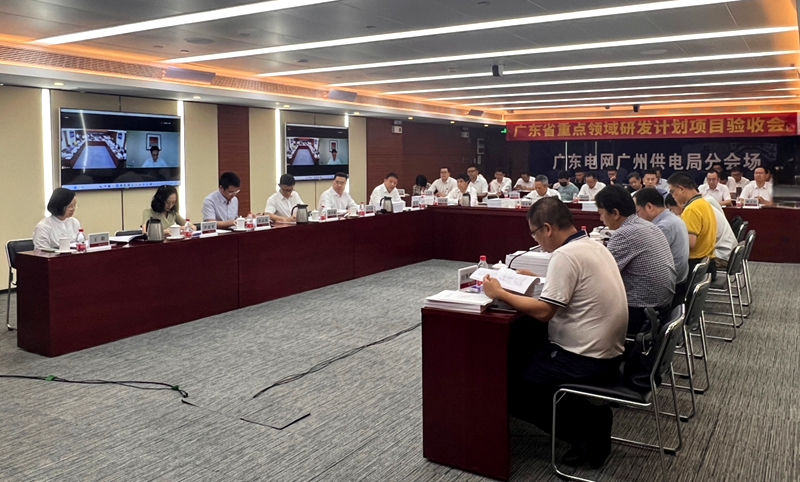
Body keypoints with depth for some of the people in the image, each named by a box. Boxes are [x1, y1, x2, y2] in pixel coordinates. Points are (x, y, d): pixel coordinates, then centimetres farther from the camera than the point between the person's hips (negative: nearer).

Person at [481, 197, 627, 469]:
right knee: (524, 353, 21)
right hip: (606, 352, 9)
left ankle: (585, 429, 5)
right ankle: (590, 417, 14)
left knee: (508, 380, 2)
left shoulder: (566, 255, -20)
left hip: (586, 360, -9)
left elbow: (543, 311, -23)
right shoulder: (594, 247, 8)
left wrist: (499, 293, -14)